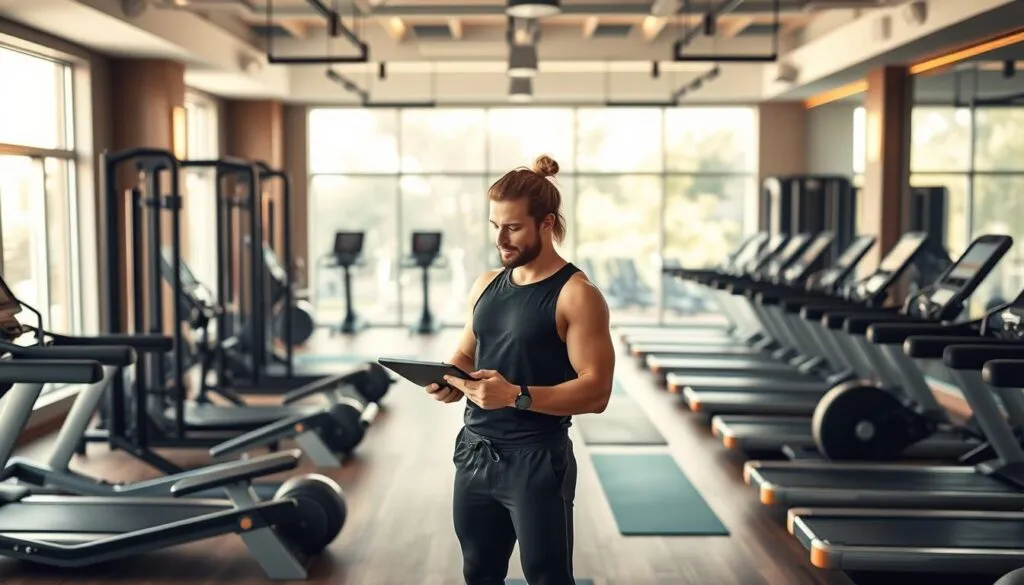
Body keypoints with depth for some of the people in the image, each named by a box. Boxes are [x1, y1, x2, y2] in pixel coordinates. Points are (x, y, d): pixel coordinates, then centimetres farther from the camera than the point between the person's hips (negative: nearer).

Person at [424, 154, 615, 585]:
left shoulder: (576, 295, -13)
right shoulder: (486, 285, 8)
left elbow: (596, 391, -18)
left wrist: (517, 396, -28)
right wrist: (449, 381, -4)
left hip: (537, 460, -7)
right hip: (474, 452, 7)